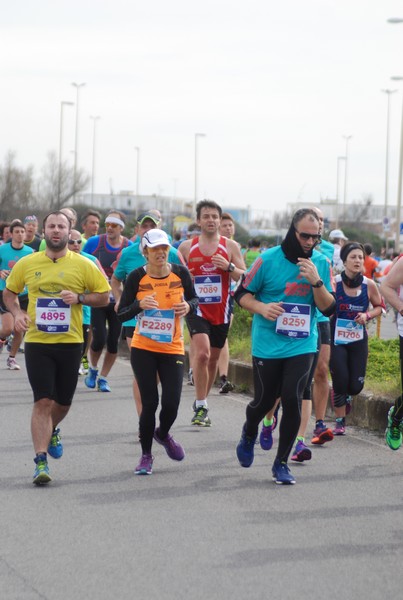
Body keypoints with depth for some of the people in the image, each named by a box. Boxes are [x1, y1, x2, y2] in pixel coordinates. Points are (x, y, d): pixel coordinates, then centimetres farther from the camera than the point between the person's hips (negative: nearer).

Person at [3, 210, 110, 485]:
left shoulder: (83, 265, -1)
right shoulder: (27, 263, 2)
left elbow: (104, 296, 5)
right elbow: (9, 292, 15)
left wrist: (79, 297, -13)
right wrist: (17, 312, -4)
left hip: (70, 342, 1)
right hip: (37, 342, -1)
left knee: (63, 402, 13)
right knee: (43, 401, -10)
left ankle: (51, 431, 47)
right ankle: (41, 462, -8)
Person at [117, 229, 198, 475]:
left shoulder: (180, 273, -3)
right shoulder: (137, 277, -6)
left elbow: (194, 299, 12)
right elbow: (121, 314, -4)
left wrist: (188, 306, -10)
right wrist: (139, 305, -23)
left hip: (173, 348, 1)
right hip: (143, 348, -1)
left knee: (171, 404, -4)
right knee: (150, 403, -2)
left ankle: (163, 434, 31)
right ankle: (146, 455, 16)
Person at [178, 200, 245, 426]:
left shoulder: (231, 246, 2)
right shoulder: (186, 247, 4)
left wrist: (229, 267, -17)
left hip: (221, 311, 2)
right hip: (197, 309, -2)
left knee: (213, 358, 11)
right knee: (202, 353, -20)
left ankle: (201, 403, 28)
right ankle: (201, 407, -14)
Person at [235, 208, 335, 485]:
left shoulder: (321, 263, 1)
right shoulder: (268, 259, -7)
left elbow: (329, 308, -1)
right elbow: (242, 293, 2)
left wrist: (317, 282, -17)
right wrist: (262, 308, -18)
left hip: (302, 345, 1)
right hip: (267, 345, -1)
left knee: (292, 400, -10)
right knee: (265, 400, 6)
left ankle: (282, 462, 6)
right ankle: (249, 432, 43)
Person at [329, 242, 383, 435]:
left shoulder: (369, 285, -6)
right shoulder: (334, 283, -13)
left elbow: (379, 307, 9)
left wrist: (367, 315, -10)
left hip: (359, 340, 2)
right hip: (336, 339, -2)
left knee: (355, 386, 1)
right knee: (340, 382, -4)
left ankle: (346, 396, 40)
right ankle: (340, 421, 20)